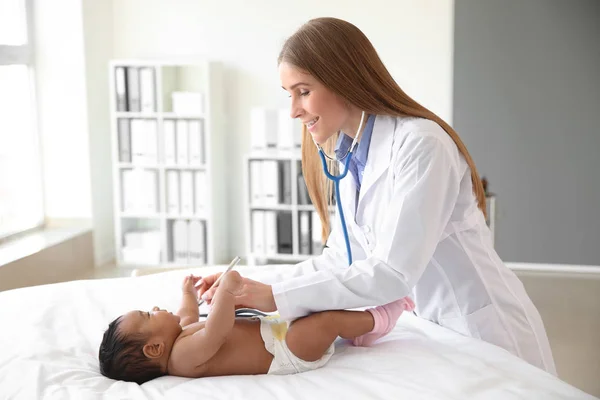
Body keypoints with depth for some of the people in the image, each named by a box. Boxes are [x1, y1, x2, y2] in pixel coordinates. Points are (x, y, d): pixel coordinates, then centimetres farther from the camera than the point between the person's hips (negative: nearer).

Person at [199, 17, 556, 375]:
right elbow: (342, 258, 5)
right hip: (434, 326, 7)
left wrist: (276, 296, -27)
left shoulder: (420, 144, -22)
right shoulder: (350, 158, 4)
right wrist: (253, 287, -5)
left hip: (485, 329, -7)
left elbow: (393, 271, -27)